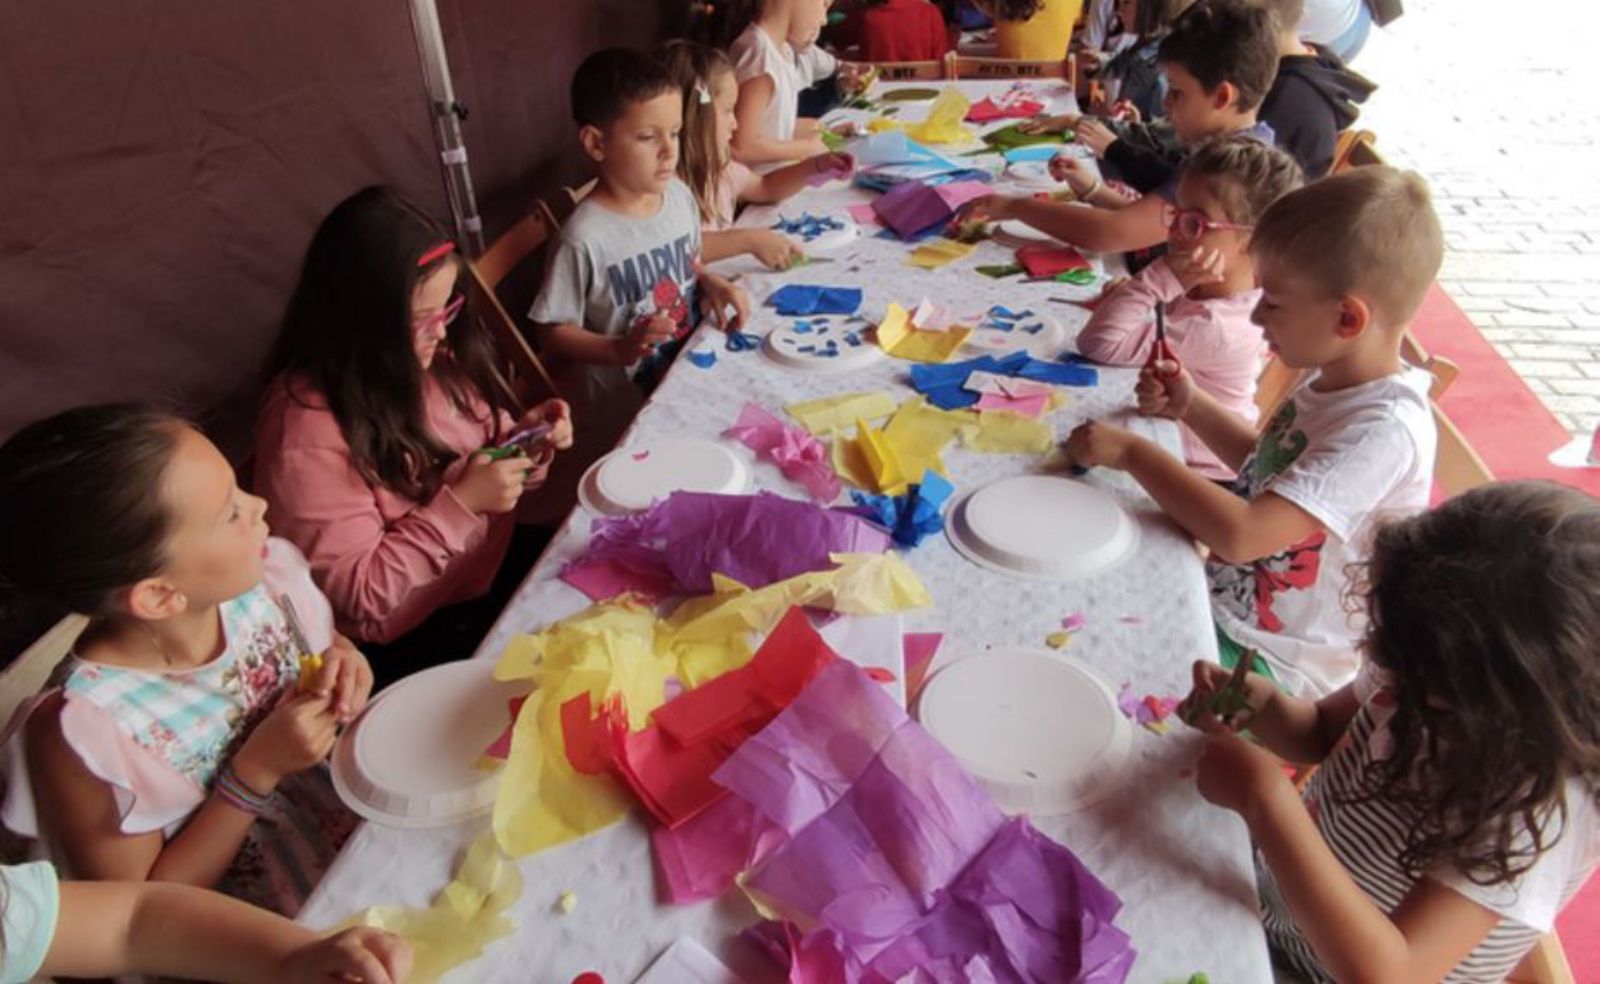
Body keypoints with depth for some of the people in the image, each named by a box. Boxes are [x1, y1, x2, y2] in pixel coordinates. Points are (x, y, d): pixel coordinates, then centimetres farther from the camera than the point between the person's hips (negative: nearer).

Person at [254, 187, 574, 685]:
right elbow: (359, 596, -21)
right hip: (413, 639, -7)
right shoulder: (305, 431, -25)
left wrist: (525, 441, -12)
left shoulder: (430, 357, -6)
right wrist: (460, 504, -27)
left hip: (496, 558, 7)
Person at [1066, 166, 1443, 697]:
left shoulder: (1383, 431, -27)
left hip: (1258, 655, -9)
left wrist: (1132, 452, -25)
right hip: (1217, 588, 9)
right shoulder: (1332, 382, 1)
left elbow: (1241, 535, -34)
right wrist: (1192, 406, 3)